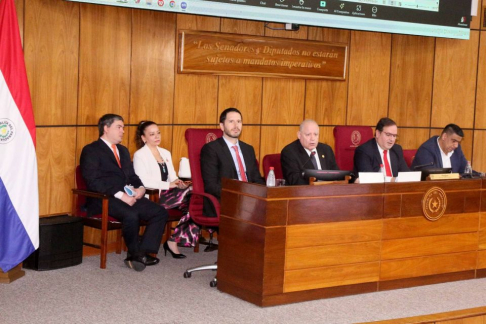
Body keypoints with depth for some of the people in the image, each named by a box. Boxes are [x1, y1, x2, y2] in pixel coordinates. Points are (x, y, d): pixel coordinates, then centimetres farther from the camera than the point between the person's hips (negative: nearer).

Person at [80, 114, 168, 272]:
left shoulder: (123, 150, 26)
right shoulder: (91, 151, -1)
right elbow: (93, 181, -13)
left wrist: (140, 187, 0)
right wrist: (120, 194, -21)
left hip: (130, 196, 8)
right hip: (104, 200, -8)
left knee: (160, 212, -14)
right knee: (131, 215, -35)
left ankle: (142, 253, -15)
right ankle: (135, 253, -11)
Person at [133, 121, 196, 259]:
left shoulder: (166, 153, 23)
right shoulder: (139, 155, 0)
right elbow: (143, 181, -12)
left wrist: (179, 183, -6)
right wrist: (169, 185, -17)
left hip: (167, 194, 7)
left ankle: (174, 241, -18)